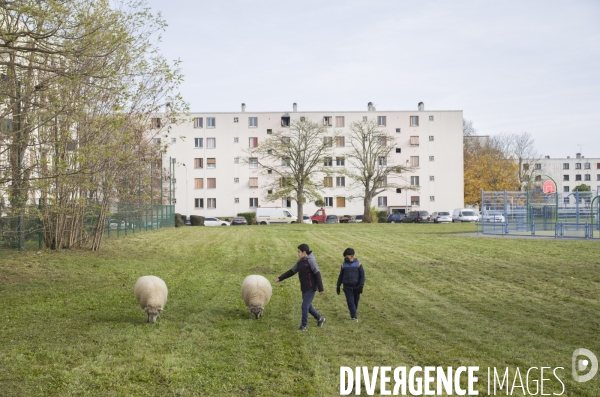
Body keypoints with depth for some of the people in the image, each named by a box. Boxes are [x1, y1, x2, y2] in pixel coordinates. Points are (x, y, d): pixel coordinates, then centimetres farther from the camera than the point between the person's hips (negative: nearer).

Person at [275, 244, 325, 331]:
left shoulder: (311, 261, -15)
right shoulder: (300, 261, 9)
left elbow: (317, 274, -17)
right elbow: (291, 271, 15)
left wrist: (320, 289, -18)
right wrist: (280, 278, 12)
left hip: (311, 288, -8)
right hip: (304, 288, 8)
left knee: (305, 306, -7)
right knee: (308, 306, 14)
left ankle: (304, 325, 5)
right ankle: (319, 318, 32)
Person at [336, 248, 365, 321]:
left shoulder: (358, 264, -4)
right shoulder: (344, 265, 1)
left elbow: (362, 276, -2)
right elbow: (341, 276, 10)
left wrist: (361, 286, -10)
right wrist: (338, 286, 10)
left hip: (356, 287, 0)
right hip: (347, 287, 0)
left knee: (356, 301, 11)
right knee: (350, 301, -9)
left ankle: (353, 314, 31)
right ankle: (354, 316, -3)